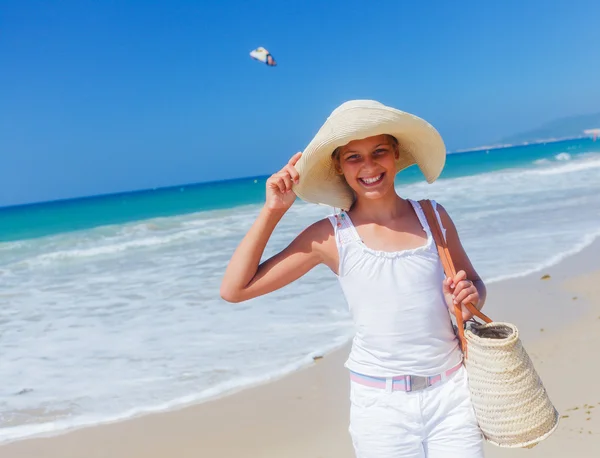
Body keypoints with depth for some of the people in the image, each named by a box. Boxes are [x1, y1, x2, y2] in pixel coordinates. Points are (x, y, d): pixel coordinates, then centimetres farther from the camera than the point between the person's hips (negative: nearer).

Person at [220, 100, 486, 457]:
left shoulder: (433, 217, 1)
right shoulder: (331, 237, -6)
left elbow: (474, 282, 16)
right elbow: (235, 290, -8)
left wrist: (470, 298, -7)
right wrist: (273, 210, -11)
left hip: (451, 392, 2)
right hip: (380, 403, -2)